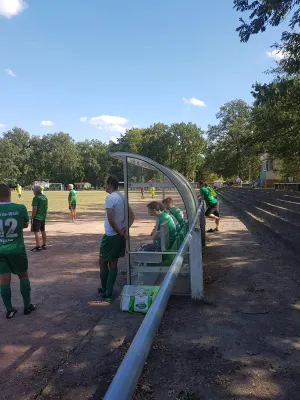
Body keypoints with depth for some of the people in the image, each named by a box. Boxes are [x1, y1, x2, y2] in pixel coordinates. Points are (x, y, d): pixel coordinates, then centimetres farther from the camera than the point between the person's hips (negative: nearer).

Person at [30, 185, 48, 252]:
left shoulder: (36, 198, -16)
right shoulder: (44, 197, 9)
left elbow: (34, 209, -19)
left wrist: (32, 217, -12)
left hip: (37, 217, -8)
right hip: (43, 217, 9)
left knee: (36, 231, -4)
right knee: (43, 231, 17)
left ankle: (38, 246, -5)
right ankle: (44, 245, 25)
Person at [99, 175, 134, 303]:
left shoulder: (110, 198, -16)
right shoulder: (122, 197, 8)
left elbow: (111, 219, -23)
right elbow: (132, 216, 9)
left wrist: (120, 232, -12)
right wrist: (125, 229, -2)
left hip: (111, 236, -7)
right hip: (120, 236, 7)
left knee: (102, 262, 12)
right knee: (113, 264, 12)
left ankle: (105, 289, 23)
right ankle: (108, 293, 19)